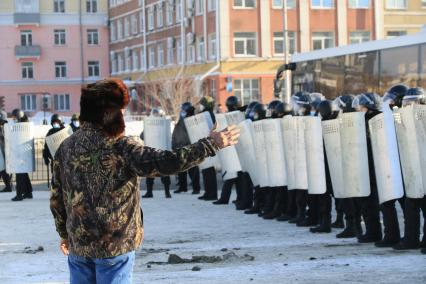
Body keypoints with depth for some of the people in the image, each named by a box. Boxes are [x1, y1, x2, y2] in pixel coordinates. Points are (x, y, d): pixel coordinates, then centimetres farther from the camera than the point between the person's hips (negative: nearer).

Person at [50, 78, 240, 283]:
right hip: (115, 246, -5)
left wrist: (64, 233, 22)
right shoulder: (121, 147, -15)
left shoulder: (65, 148, 2)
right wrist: (211, 144, -16)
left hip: (78, 245, 5)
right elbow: (167, 162, -24)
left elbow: (56, 198, 8)